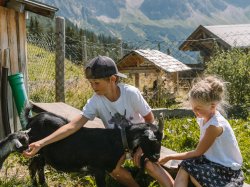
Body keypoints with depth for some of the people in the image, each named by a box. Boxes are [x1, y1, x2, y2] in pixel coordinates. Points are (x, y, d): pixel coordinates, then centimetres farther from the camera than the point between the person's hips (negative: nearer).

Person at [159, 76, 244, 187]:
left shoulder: (215, 125, -24)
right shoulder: (204, 118, 1)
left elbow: (197, 153, -16)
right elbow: (201, 150, 8)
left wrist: (170, 157, -10)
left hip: (228, 170, -8)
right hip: (214, 161, 8)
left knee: (187, 167, -23)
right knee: (185, 165, -17)